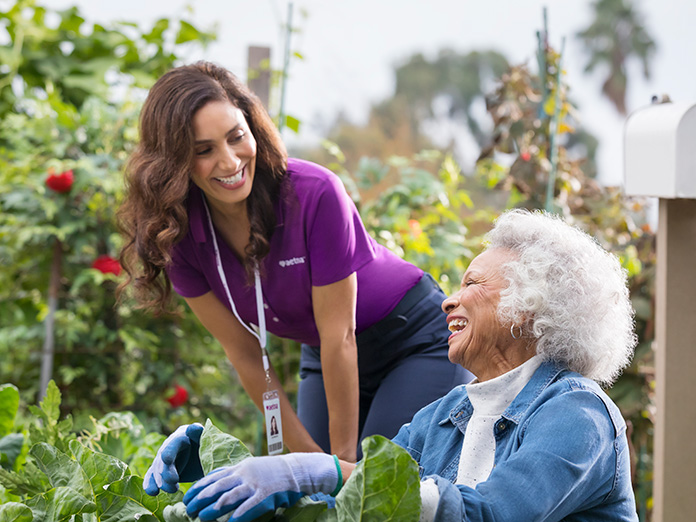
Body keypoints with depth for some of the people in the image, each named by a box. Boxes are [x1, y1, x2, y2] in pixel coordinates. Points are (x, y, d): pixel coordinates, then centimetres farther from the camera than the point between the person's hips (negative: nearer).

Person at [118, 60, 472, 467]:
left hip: (415, 339, -4)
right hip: (322, 355, 5)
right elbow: (244, 353, -7)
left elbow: (339, 335, -24)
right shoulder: (176, 234, -15)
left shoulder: (314, 194, -29)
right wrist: (308, 453, -6)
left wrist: (344, 455, -18)